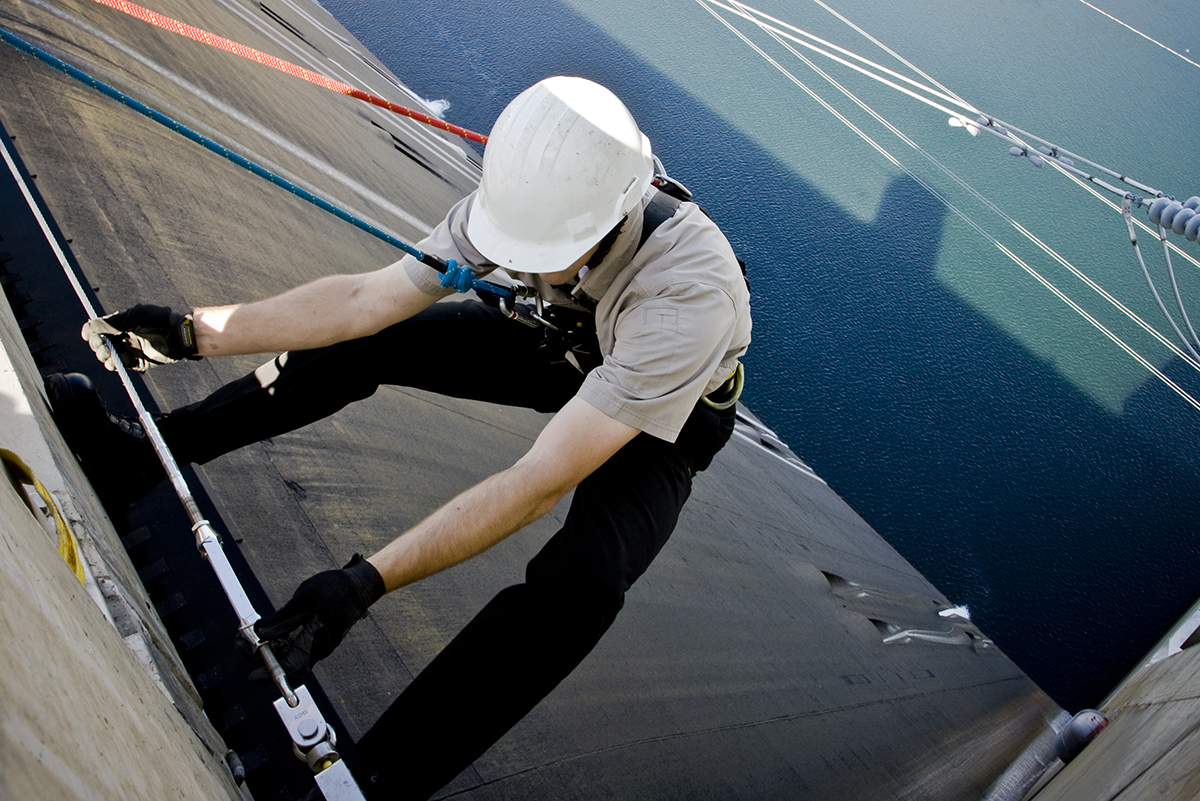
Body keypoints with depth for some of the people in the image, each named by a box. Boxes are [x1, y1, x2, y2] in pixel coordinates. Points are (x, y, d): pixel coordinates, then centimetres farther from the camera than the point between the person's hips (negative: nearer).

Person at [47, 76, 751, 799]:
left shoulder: (688, 294, -42)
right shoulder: (525, 199, -25)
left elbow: (542, 483, -42)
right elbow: (369, 298, -18)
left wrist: (365, 582, -45)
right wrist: (193, 333, -20)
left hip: (670, 413, -4)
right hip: (569, 342, 5)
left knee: (582, 580, -35)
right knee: (364, 337, -9)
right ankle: (145, 453, 3)